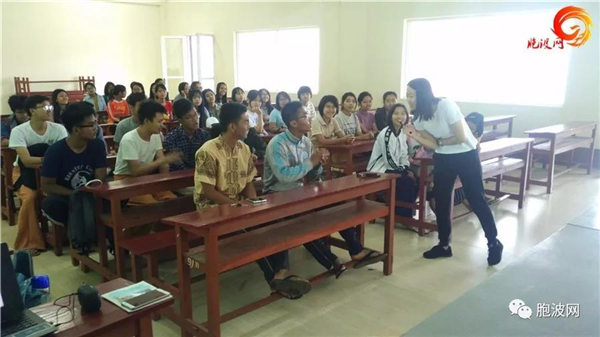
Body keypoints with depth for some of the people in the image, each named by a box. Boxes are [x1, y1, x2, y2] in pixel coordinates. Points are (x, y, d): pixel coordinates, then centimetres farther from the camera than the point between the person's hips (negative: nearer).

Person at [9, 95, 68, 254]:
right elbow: (27, 161, -25)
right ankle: (28, 243, -15)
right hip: (25, 172, -2)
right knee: (30, 198, -31)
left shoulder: (58, 129, -8)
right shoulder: (19, 131, -15)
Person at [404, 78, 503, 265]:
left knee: (476, 200, 1)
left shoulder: (445, 106, -24)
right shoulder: (420, 118, -3)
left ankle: (494, 243, 20)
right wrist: (415, 136, -19)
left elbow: (461, 138, -23)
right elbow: (434, 145, -4)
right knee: (440, 201, 6)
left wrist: (440, 141, -8)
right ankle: (444, 245, 21)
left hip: (466, 156, -6)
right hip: (443, 159, 7)